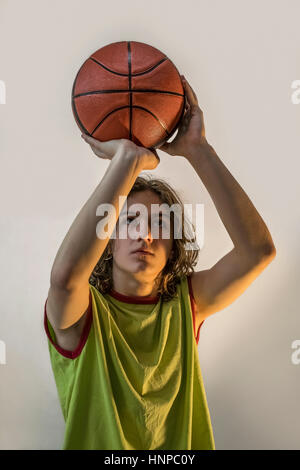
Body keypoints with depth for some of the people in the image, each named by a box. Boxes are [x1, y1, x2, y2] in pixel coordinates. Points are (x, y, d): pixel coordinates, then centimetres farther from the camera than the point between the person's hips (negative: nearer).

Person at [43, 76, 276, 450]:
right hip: (99, 446, -1)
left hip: (182, 446, 2)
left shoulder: (185, 303, -2)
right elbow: (66, 275, -31)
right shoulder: (81, 311, -9)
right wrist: (128, 158, -29)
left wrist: (197, 150, -17)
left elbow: (259, 249, -14)